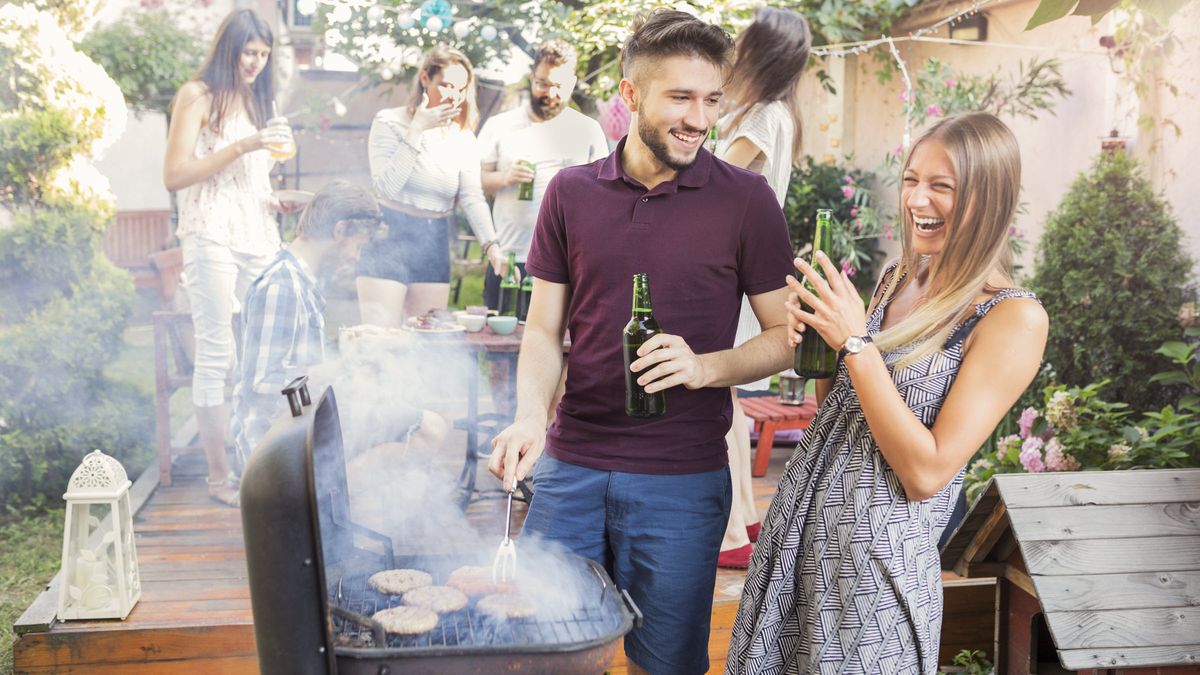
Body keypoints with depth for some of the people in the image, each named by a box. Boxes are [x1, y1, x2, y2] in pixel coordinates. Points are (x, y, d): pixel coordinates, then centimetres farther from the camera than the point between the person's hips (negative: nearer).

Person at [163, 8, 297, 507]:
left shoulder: (256, 99, 20)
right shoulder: (198, 96, 0)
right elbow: (174, 175, -9)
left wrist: (280, 203, 6)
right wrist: (243, 146, -15)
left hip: (258, 236, 6)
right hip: (212, 236, -6)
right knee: (216, 356, -7)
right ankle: (219, 475, -2)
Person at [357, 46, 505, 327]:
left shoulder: (464, 137, 4)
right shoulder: (390, 122, -6)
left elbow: (472, 197, -4)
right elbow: (387, 187, -17)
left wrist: (491, 244, -20)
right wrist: (416, 130, -19)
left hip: (434, 243, 4)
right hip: (388, 238, -4)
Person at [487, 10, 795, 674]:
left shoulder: (745, 199, -5)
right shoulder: (570, 192, 3)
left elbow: (786, 336, -1)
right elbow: (544, 329, 7)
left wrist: (703, 366, -19)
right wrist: (530, 415, -11)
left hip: (682, 480, -2)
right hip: (569, 466, 2)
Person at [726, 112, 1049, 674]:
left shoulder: (1013, 317, -15)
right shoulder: (898, 276, 5)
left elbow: (926, 472, -20)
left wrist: (855, 341, -21)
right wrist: (817, 336, -6)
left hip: (880, 553, -6)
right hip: (800, 523, 7)